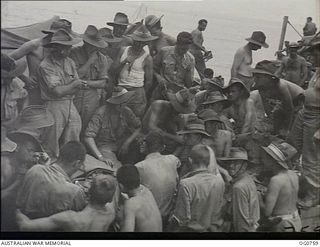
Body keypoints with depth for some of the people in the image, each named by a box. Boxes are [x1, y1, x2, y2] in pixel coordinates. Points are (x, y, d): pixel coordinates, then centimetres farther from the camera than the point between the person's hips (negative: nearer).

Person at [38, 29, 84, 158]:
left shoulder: (70, 62, 10)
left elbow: (76, 87, 6)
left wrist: (64, 89, -13)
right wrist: (73, 85, -7)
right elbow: (57, 91, -19)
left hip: (70, 104, 6)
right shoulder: (46, 65, -12)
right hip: (54, 106, -6)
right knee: (52, 146, 0)